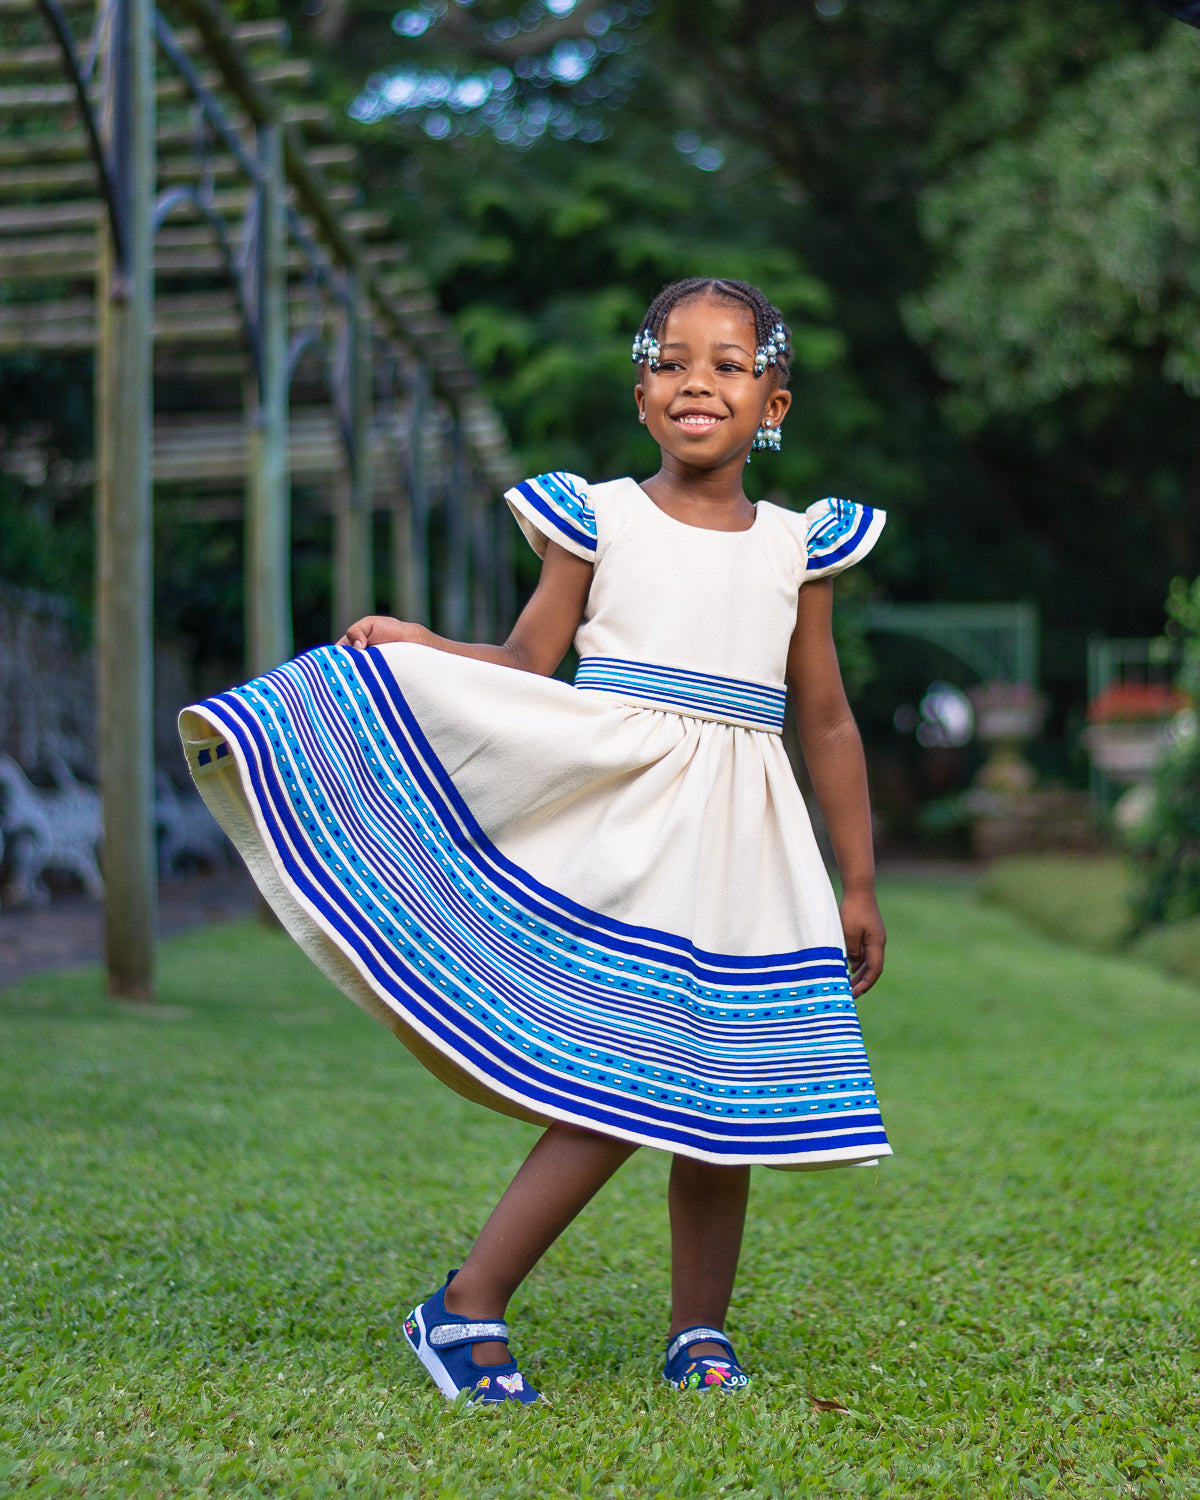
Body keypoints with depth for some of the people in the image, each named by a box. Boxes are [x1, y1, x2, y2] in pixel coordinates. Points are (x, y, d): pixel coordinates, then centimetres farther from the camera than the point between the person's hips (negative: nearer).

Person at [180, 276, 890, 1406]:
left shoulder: (797, 547, 12)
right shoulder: (596, 521, 5)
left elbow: (827, 723, 16)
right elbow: (526, 670, 4)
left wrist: (859, 885, 16)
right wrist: (411, 644, -12)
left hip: (739, 853, 4)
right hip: (619, 832, -4)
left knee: (719, 1096, 5)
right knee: (618, 1085, -13)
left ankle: (699, 1332, 19)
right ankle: (466, 1308, -2)